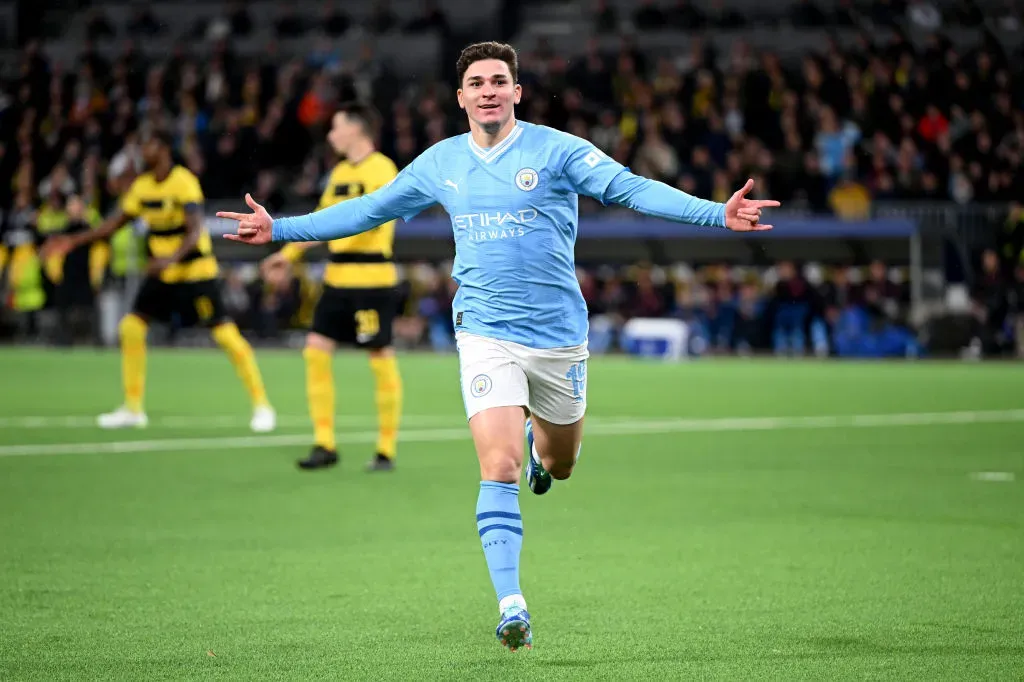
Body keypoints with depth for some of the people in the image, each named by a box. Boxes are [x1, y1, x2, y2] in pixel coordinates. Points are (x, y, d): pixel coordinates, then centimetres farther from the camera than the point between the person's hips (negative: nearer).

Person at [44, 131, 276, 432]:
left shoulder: (184, 181, -19)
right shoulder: (141, 186, 3)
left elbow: (195, 230, -28)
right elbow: (116, 222, 12)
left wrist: (172, 257, -45)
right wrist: (74, 240, 6)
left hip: (196, 269, -7)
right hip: (161, 272, 7)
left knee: (226, 333, -12)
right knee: (131, 327, -3)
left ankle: (261, 405, -2)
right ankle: (133, 409, 7)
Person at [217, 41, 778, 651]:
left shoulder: (556, 150, -7)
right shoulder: (439, 163, 4)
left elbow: (632, 188, -16)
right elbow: (367, 211, 16)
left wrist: (715, 213, -28)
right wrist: (280, 229, 15)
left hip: (558, 333, 0)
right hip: (486, 334, 0)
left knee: (560, 466, 16)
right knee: (500, 468, -16)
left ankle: (539, 438, 54)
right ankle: (512, 607, -15)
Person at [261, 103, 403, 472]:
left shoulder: (381, 169, -9)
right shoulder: (339, 173, 16)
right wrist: (289, 253, 25)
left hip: (372, 279, -8)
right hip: (337, 277, 8)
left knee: (381, 359, -2)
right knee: (316, 350, 1)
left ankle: (386, 450, 5)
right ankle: (324, 445, 6)